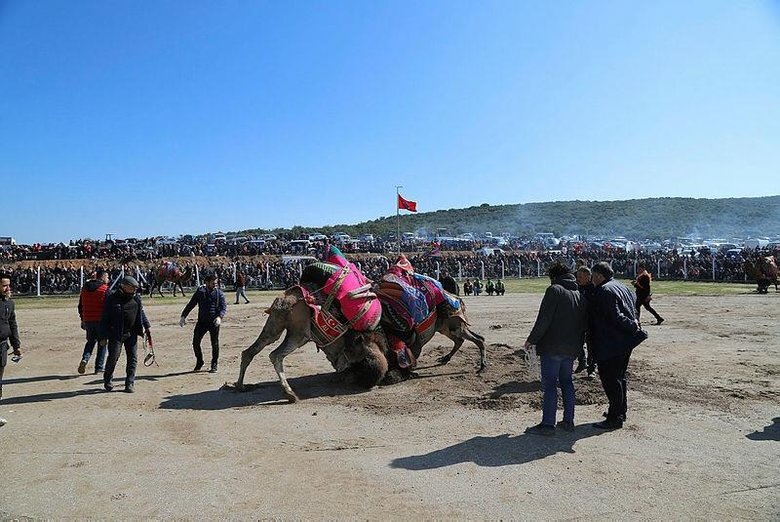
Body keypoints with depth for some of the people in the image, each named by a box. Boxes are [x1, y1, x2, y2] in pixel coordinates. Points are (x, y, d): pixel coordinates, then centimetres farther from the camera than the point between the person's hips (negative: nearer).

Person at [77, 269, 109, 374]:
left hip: (88, 320, 5)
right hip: (101, 320, -5)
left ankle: (85, 359, -2)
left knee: (91, 341, 21)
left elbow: (80, 306, 15)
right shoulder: (105, 289, -9)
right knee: (102, 343, 6)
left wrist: (83, 319, 22)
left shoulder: (85, 288, 10)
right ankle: (99, 367, 9)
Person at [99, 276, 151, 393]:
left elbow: (141, 313, 20)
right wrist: (104, 336, -7)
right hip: (116, 334, -4)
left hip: (132, 334, 4)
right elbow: (105, 319, -5)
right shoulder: (112, 299, -8)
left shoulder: (136, 298, 7)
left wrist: (147, 326, 15)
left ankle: (130, 383, 12)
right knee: (113, 357, -2)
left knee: (133, 358, 3)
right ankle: (107, 380, 23)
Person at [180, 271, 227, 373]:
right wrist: (183, 316, 6)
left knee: (215, 344, 3)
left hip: (214, 322, -2)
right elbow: (191, 304, 12)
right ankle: (199, 362, 25)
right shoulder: (200, 291, 6)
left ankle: (214, 365, 17)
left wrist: (220, 317, -24)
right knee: (195, 342, 5)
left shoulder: (219, 293, 1)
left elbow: (224, 307, -6)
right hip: (202, 322, 2)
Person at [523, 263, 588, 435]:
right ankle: (568, 421, 19)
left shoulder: (554, 290, -10)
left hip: (552, 347, -7)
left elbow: (543, 319, -16)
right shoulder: (580, 294, 13)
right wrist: (578, 344, 19)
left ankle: (548, 424, -2)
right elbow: (584, 324, 15)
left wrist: (532, 339, -8)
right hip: (571, 348, 7)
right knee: (566, 382, 16)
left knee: (550, 384, -3)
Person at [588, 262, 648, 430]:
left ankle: (615, 418, 2)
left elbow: (615, 317, -24)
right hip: (626, 342, 10)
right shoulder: (622, 287, 14)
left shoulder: (603, 291, -17)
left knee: (610, 379, -3)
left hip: (610, 345, -10)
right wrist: (634, 325, 8)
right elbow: (634, 310, 17)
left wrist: (633, 326, -15)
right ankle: (620, 412, 32)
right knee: (619, 377, 20)